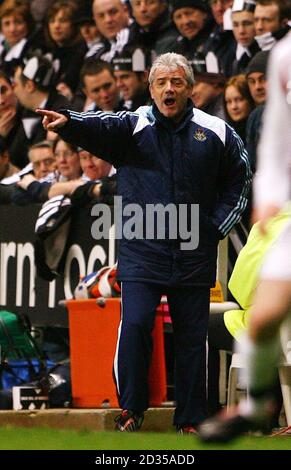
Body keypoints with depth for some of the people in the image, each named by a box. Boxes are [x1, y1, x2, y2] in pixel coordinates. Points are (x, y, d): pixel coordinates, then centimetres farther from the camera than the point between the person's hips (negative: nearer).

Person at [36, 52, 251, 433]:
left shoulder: (215, 133, 5)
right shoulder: (132, 127, 0)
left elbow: (239, 181, 18)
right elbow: (100, 127, -22)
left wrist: (218, 226, 6)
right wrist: (68, 122, -44)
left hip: (194, 255, 2)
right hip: (142, 252, -2)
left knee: (192, 337, 6)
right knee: (135, 325, -14)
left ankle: (191, 420, 14)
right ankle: (131, 409, 1)